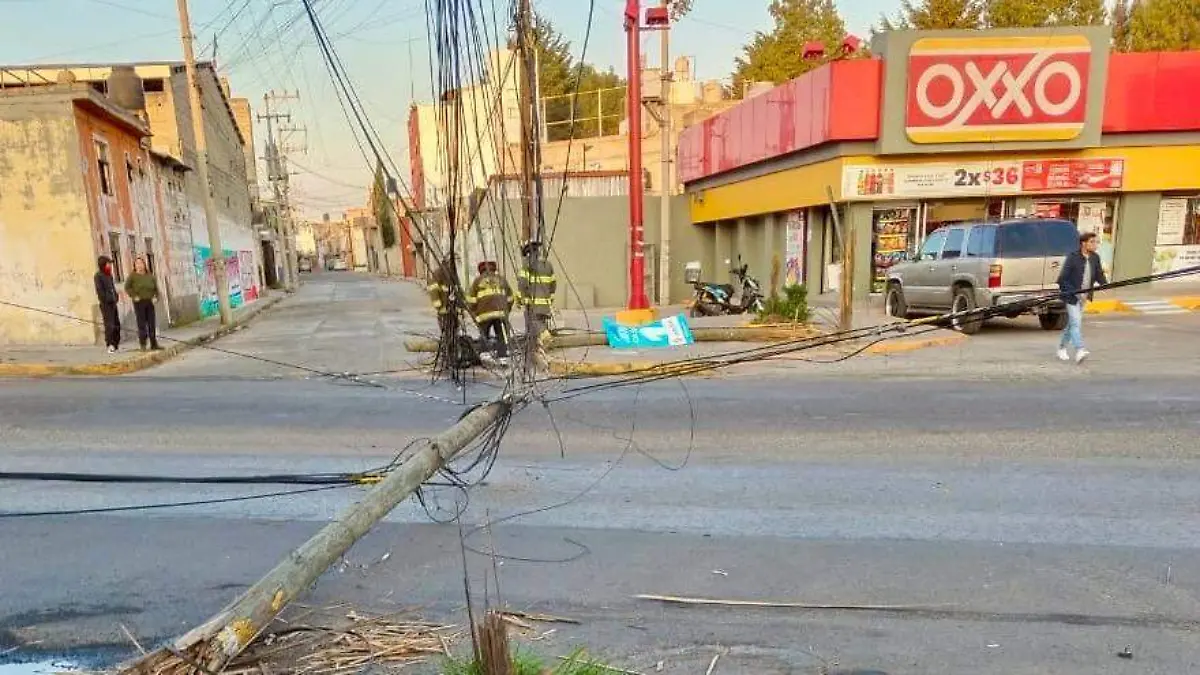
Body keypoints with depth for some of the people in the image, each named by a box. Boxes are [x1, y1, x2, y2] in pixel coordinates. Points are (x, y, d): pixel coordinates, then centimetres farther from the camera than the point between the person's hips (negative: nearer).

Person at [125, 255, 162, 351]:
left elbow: (156, 288, 15)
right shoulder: (132, 276, -1)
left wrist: (155, 297, 1)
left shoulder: (150, 276, 10)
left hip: (149, 302, 4)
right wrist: (134, 296, -12)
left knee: (152, 323, 4)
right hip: (139, 303, -4)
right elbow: (127, 287, -3)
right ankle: (143, 345, 1)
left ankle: (154, 344, 9)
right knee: (142, 324, -4)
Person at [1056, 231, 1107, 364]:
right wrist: (1071, 291, -24)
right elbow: (1062, 278, -16)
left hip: (1084, 297, 7)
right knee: (1076, 322, -15)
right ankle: (1079, 351, -22)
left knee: (1072, 323, 15)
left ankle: (1062, 348, 28)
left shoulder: (1095, 258, 5)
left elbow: (1099, 276, 6)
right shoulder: (1072, 256, -13)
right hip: (1072, 296, -7)